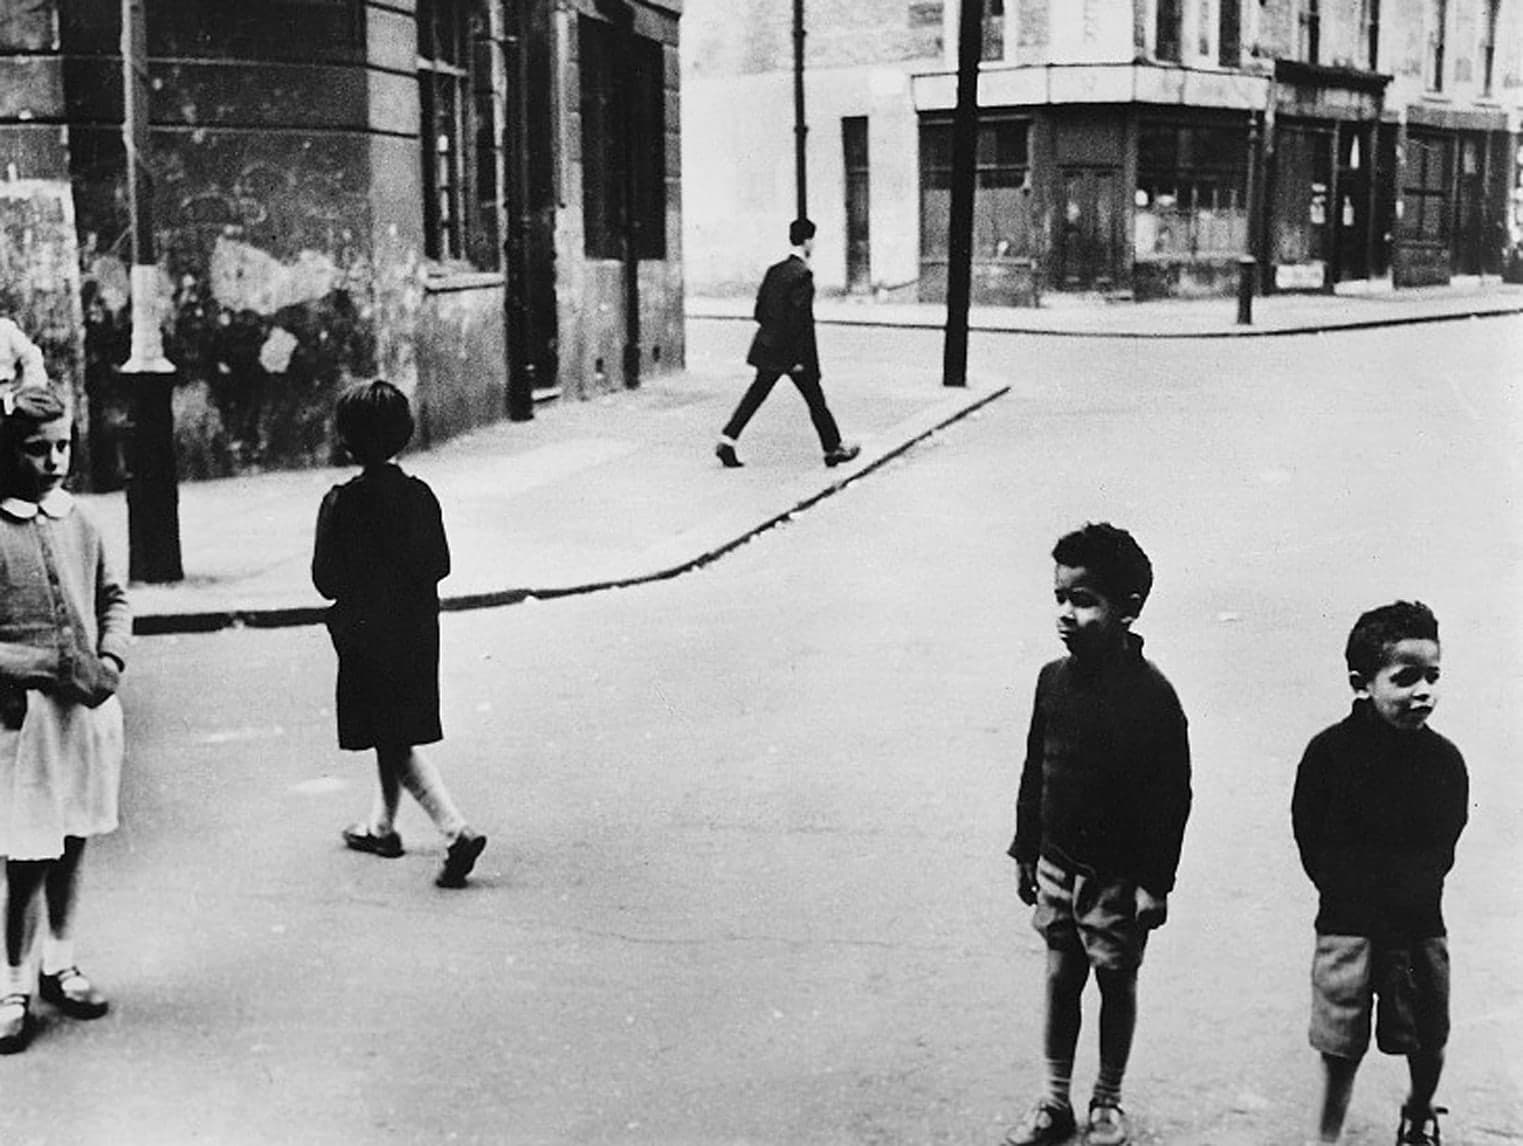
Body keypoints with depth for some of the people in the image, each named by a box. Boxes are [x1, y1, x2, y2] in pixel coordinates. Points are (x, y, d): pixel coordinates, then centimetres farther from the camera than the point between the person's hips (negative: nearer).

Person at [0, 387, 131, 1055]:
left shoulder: (78, 522, 7)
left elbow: (114, 598, 18)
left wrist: (111, 659, 0)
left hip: (89, 708, 5)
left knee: (70, 848, 16)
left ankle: (59, 966, 31)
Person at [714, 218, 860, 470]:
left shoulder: (775, 270, 7)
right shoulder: (802, 274, -16)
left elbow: (760, 309, 11)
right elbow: (799, 317, -20)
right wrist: (799, 356, -18)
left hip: (769, 346, 7)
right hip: (792, 350, -7)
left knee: (755, 394, 9)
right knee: (816, 400, 6)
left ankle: (727, 442, 1)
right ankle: (833, 449, 17)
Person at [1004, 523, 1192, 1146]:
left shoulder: (1151, 694, -19)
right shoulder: (1054, 678, -3)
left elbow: (1172, 794, -14)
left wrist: (1155, 882, -13)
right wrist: (1025, 851, 11)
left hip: (1119, 873, -4)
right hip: (1057, 862, 4)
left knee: (1117, 982, 11)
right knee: (1060, 977, 13)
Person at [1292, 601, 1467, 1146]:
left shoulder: (1445, 759, -3)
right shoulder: (1330, 751, -10)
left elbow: (1444, 845, 7)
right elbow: (1310, 838, -3)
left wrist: (1416, 888, -3)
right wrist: (1351, 889, -7)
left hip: (1420, 922, 3)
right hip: (1348, 922, -2)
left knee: (1429, 1040, 14)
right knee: (1341, 1045, 2)